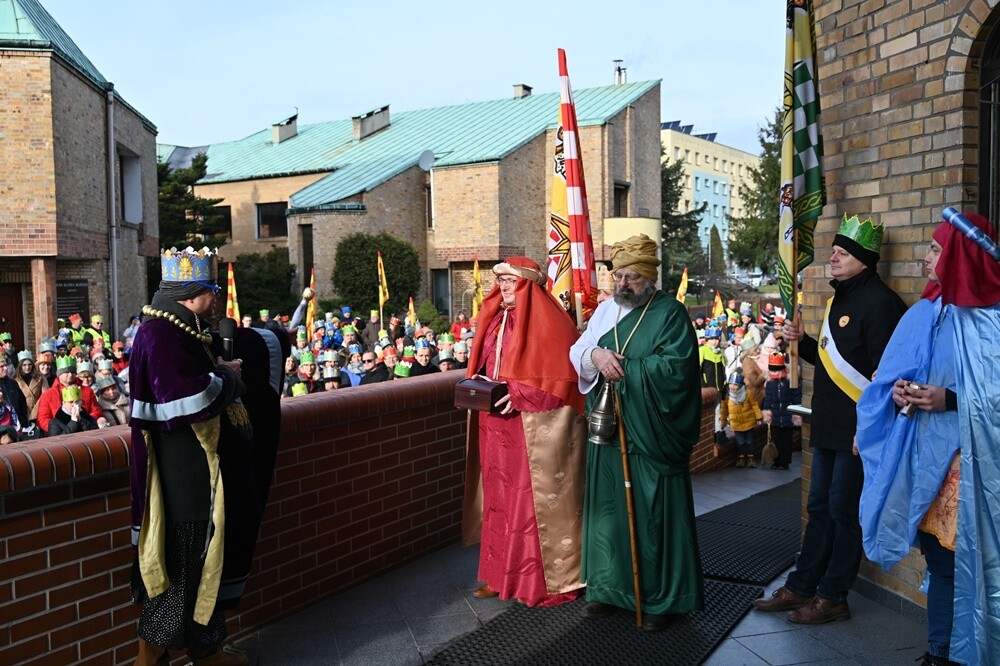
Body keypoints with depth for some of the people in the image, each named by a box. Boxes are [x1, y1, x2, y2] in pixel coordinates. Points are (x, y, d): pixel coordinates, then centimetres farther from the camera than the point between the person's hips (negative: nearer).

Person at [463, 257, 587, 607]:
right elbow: (484, 367, 21)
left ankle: (548, 580, 10)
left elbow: (560, 375, -15)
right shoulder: (496, 320, 13)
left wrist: (520, 395, -21)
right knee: (500, 499, 11)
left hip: (534, 430, -7)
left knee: (535, 500, -1)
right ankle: (503, 574, 22)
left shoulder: (546, 320, -10)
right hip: (498, 427, 8)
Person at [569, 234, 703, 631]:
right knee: (608, 508, 11)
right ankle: (610, 586, 24)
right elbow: (577, 351, 5)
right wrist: (595, 355, -17)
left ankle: (663, 597, 15)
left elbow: (675, 368, -18)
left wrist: (621, 367, -16)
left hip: (652, 436, -5)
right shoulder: (605, 310, 11)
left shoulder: (671, 314, -6)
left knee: (655, 515, 2)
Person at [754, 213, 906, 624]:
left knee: (845, 511, 1)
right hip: (829, 427, 9)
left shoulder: (878, 302, -13)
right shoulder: (840, 299, 16)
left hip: (858, 430, -9)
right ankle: (800, 587, 24)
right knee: (820, 508, 15)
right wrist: (802, 341, 5)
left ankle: (832, 598, 12)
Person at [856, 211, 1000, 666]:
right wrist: (898, 391, -7)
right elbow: (892, 377, 13)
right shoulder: (923, 314, 10)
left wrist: (950, 400, -20)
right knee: (939, 557, 13)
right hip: (927, 459, 5)